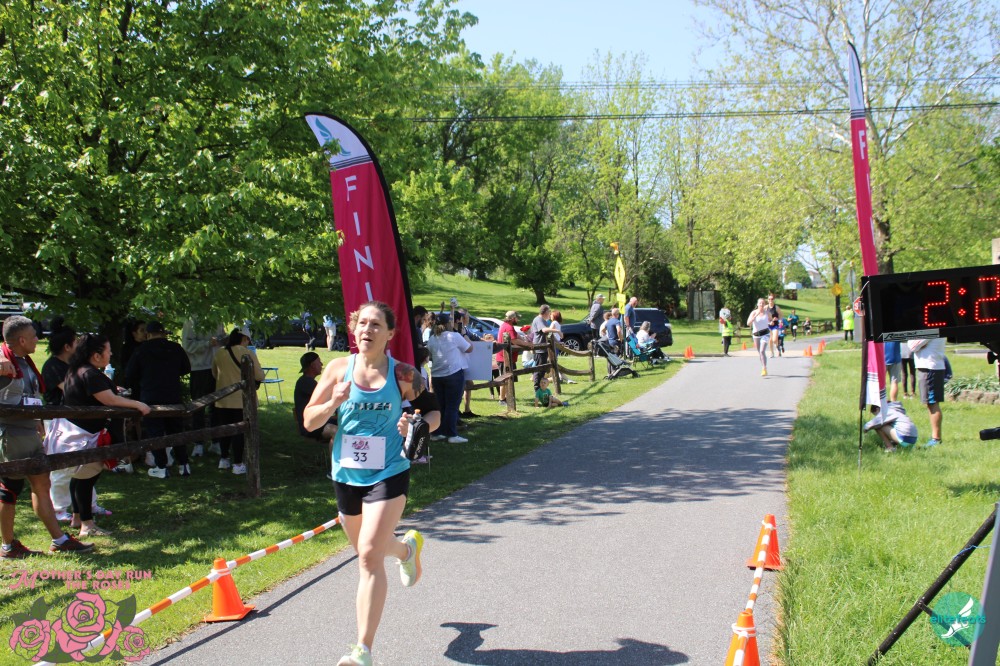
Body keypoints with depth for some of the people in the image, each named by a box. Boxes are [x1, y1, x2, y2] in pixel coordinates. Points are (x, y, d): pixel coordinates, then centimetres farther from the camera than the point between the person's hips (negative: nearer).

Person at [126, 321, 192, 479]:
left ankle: (161, 468, 2)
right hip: (173, 396, 3)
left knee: (155, 432, 3)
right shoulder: (176, 348, 0)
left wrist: (139, 386, 19)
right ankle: (183, 465, 13)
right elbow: (186, 369, 12)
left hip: (150, 397, -3)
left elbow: (129, 376, 0)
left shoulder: (141, 350, -6)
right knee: (176, 430, 12)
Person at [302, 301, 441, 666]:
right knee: (367, 550, 21)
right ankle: (407, 547, 58)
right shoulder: (339, 368, -3)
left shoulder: (402, 374, -7)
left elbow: (434, 412, 6)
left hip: (388, 474, -4)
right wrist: (333, 403, -21)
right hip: (347, 474, 4)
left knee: (369, 555, -15)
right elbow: (309, 421, -1)